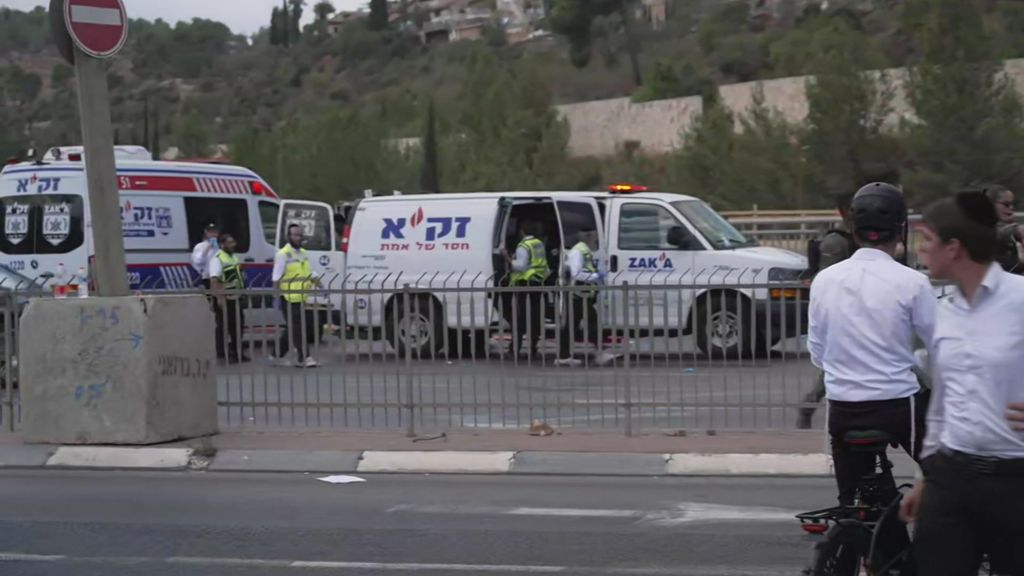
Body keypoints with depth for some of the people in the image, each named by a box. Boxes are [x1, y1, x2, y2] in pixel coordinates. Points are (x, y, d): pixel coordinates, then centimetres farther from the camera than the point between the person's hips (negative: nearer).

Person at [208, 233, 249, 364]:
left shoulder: (233, 257, 15)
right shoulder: (217, 259, -14)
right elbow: (214, 279, -24)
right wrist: (219, 297, -31)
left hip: (235, 298, 9)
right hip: (224, 299, -9)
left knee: (238, 326, 13)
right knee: (224, 327, -3)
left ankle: (237, 352, 22)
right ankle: (225, 353, 1)